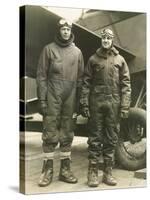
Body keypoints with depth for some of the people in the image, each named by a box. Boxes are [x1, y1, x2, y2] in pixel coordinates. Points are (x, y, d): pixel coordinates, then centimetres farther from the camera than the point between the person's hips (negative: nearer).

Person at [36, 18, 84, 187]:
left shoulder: (77, 52, 11)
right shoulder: (49, 49, 3)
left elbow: (80, 78, 11)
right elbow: (41, 76, -1)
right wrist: (42, 99, -8)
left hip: (70, 98, 3)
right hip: (52, 97, -3)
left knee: (67, 134, 7)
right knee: (50, 133, -3)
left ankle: (65, 169, 16)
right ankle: (47, 170, 6)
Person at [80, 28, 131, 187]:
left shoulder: (120, 60, 8)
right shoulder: (93, 59, 8)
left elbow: (125, 84, 4)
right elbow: (86, 83, 5)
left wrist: (125, 106, -4)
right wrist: (84, 104, -4)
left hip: (114, 103, 1)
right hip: (96, 102, -1)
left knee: (111, 138, 6)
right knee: (95, 138, 2)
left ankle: (108, 172, 15)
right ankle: (92, 172, 8)